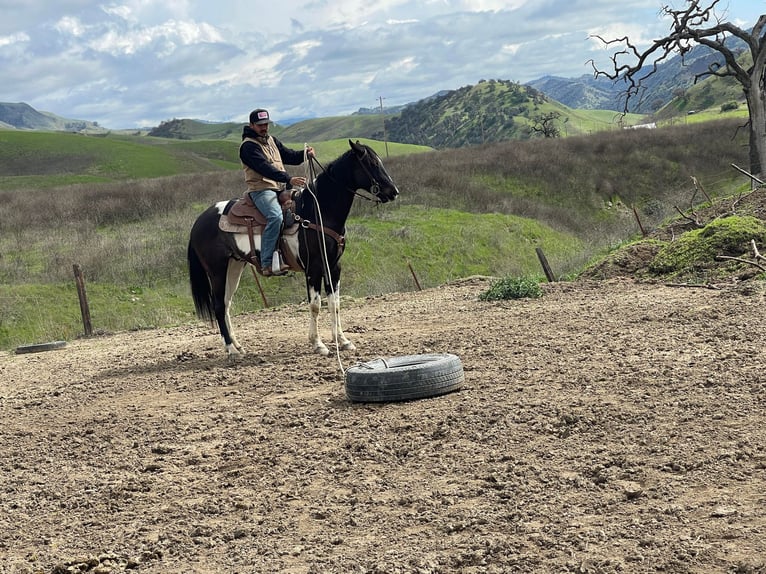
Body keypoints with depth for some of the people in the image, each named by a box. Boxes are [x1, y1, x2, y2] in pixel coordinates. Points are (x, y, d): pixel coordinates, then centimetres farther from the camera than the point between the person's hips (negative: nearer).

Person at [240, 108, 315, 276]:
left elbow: (289, 156, 20)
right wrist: (289, 179, -31)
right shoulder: (248, 146, -9)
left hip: (281, 188, 9)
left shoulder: (271, 140, 19)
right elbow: (265, 168, -22)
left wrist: (305, 153, -1)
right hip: (261, 190, -9)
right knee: (275, 216, -33)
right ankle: (267, 264, -34)